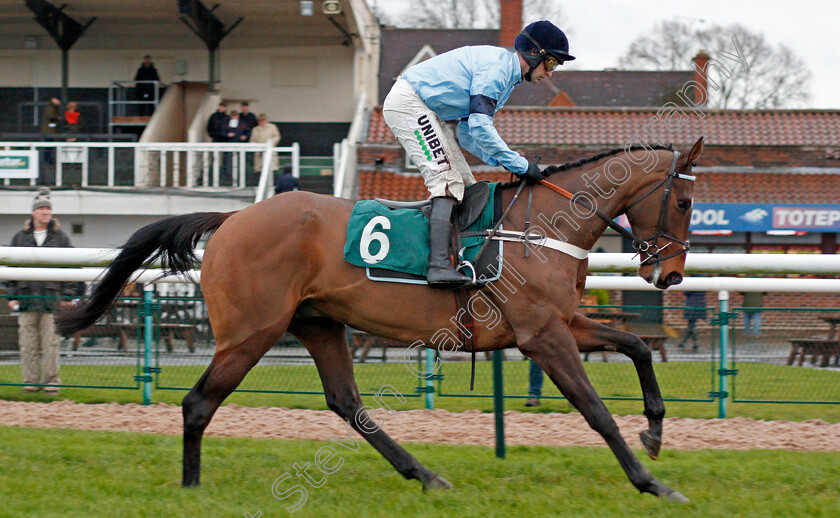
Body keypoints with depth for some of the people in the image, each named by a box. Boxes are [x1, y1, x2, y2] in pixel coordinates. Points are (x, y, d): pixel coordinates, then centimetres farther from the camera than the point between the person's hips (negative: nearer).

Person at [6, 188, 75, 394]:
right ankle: (30, 381, 4)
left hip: (51, 298, -1)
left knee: (51, 342, -5)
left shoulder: (61, 238, 8)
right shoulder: (20, 237, 11)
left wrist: (68, 295, 1)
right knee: (28, 343, 0)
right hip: (26, 297, 2)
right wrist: (12, 296, 7)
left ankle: (51, 381, -1)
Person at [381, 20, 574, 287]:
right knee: (448, 180, -19)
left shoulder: (506, 75, 17)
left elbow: (465, 130, 17)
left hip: (431, 114, 11)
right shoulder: (496, 67, -16)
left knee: (466, 186, 7)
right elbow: (479, 126, -24)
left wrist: (499, 160, 2)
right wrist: (520, 165, -20)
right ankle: (438, 265, -30)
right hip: (408, 102, -11)